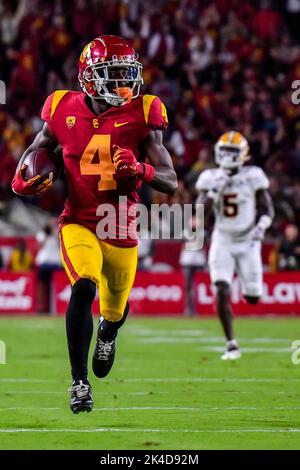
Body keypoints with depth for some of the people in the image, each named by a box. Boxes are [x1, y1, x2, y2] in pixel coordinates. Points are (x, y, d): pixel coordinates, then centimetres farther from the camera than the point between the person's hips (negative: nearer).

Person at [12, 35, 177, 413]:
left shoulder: (142, 116, -8)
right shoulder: (65, 111, -5)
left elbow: (170, 182, -8)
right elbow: (36, 149, 16)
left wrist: (139, 171, -29)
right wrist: (21, 180, -5)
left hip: (122, 231, 2)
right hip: (79, 224, -2)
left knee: (116, 308, 19)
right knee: (83, 288, -29)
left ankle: (108, 331, 60)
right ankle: (79, 382, -21)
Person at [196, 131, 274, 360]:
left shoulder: (253, 177, -6)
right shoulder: (211, 178, -1)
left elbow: (268, 210, -1)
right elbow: (202, 212, -7)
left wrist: (261, 227, -21)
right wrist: (216, 188, -18)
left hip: (247, 243, -1)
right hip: (222, 243, 1)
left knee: (253, 298, 1)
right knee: (222, 293, -15)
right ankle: (232, 345, -8)